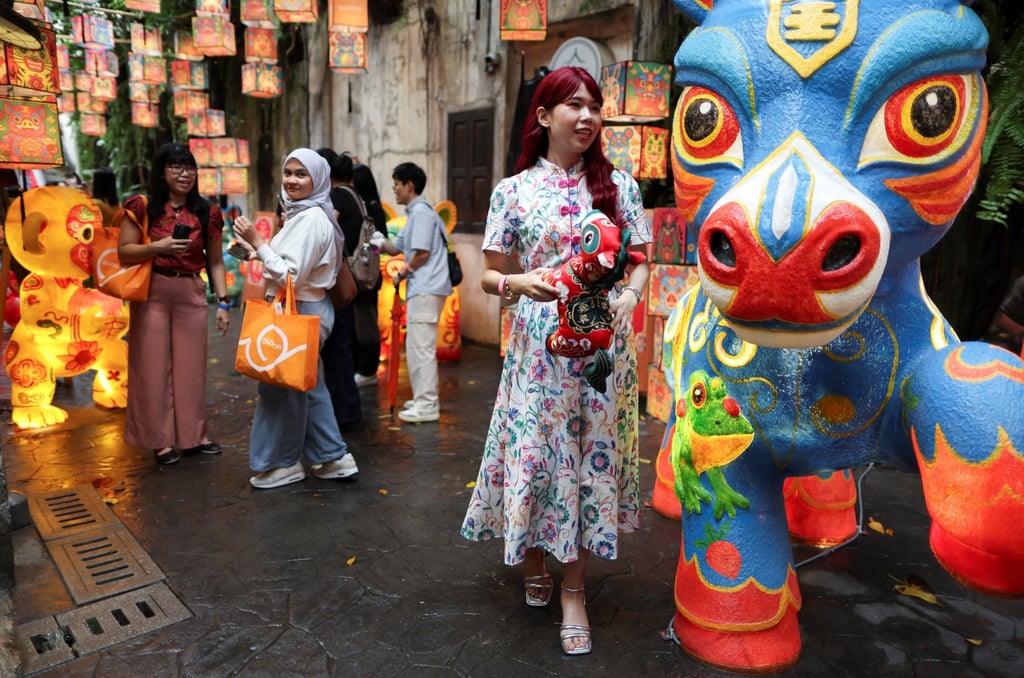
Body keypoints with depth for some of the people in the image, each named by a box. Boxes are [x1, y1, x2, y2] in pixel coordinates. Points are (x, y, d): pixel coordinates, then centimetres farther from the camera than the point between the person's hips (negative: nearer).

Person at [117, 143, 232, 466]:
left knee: (191, 363, 8)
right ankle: (161, 438, 14)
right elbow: (124, 252, -2)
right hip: (152, 293, -2)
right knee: (154, 364, 2)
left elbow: (215, 261, 8)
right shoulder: (143, 206, -2)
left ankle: (193, 434, 21)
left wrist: (223, 301, 1)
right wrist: (158, 247, -19)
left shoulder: (206, 212, 6)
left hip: (191, 293, 2)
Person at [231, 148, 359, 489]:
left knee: (282, 387, 2)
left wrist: (257, 241, -21)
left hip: (300, 313, -10)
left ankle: (282, 463, 17)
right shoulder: (301, 213, 13)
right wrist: (255, 248, 10)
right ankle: (333, 457, 23)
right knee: (308, 386, 15)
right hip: (302, 310, 10)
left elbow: (291, 275, -23)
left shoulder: (311, 219, -18)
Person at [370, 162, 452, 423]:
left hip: (426, 289, -11)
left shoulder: (421, 211, -11)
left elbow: (422, 253, -18)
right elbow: (397, 247, 21)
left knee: (421, 346, -8)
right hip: (420, 288, 11)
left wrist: (402, 274, -5)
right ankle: (424, 399, 23)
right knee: (417, 346, 15)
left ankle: (427, 405, -4)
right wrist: (380, 241, 4)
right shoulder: (415, 213, 20)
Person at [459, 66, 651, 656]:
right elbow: (490, 275, 5)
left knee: (594, 456, 5)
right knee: (535, 453, 4)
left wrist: (629, 295, -12)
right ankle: (533, 561, 33)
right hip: (539, 344, -1)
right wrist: (519, 283, -17)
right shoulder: (513, 190, 3)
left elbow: (640, 261, 9)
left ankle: (574, 589, 22)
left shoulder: (619, 184, 6)